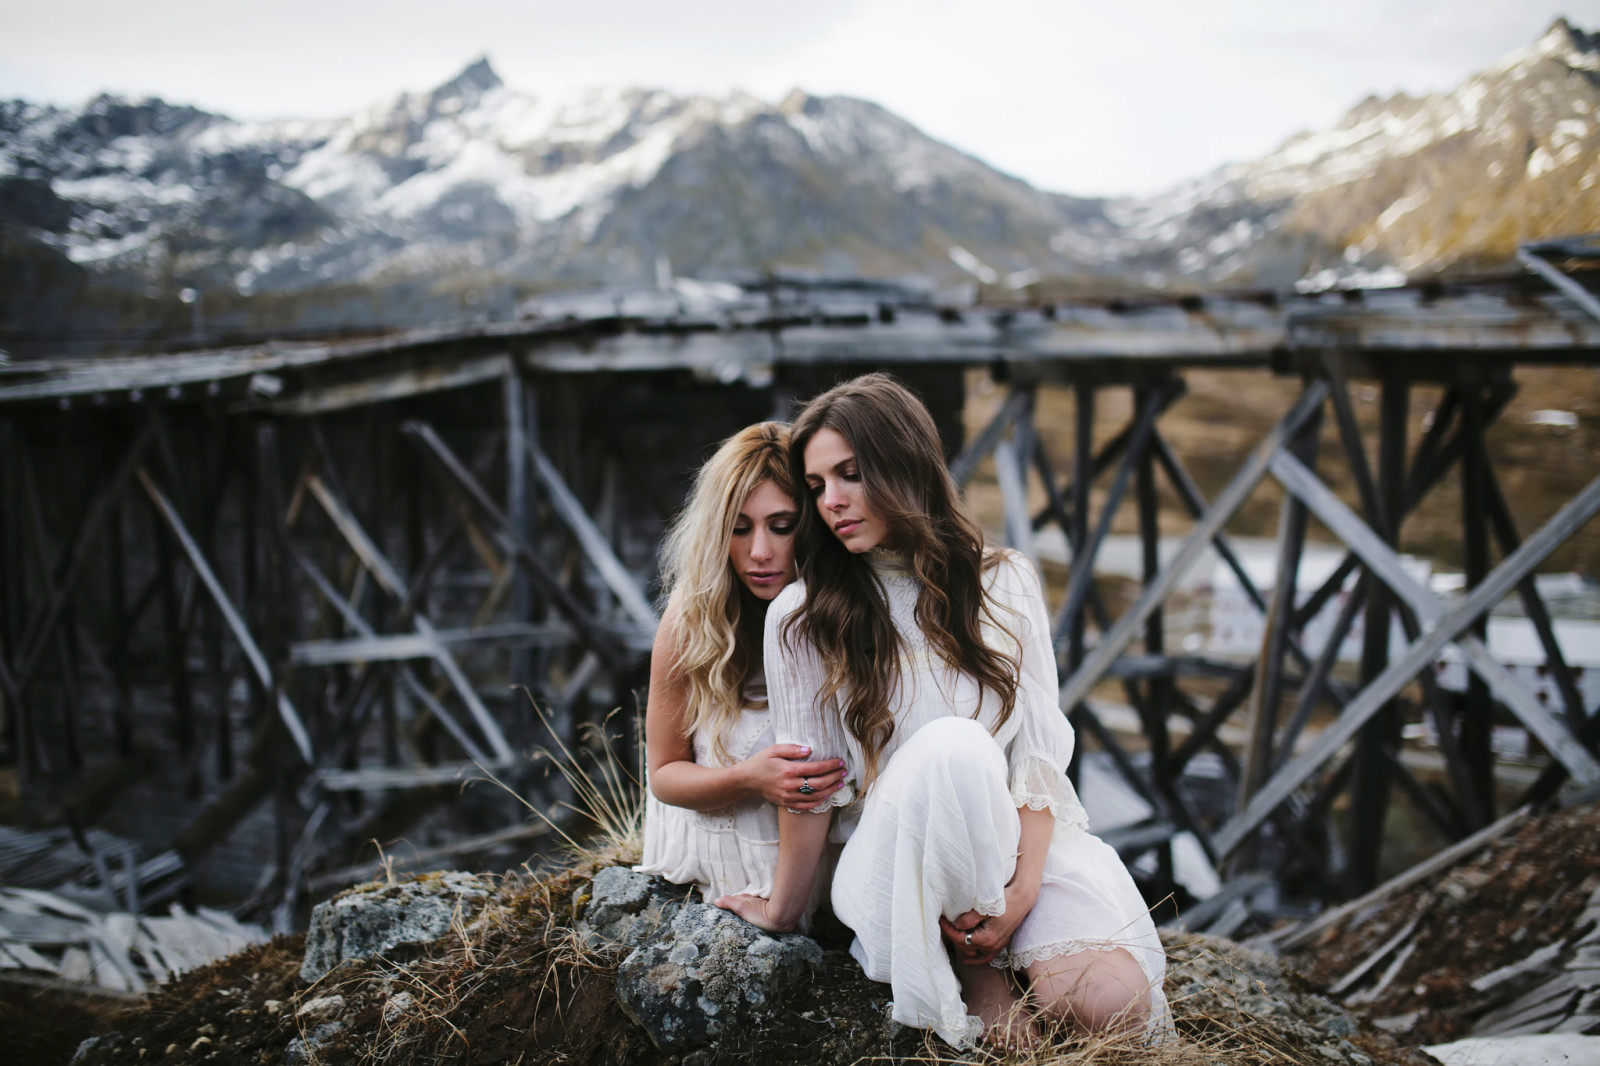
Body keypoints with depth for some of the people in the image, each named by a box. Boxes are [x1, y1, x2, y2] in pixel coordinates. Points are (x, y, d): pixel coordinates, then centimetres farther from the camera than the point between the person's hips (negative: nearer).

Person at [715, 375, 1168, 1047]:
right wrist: (783, 909, 3)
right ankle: (978, 967, -13)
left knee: (1117, 1005, -28)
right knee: (952, 747, -36)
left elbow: (1038, 749, -3)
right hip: (893, 864, -1)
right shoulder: (802, 618, -4)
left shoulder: (1004, 583, 2)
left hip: (1021, 838, 1)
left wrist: (1023, 889, -15)